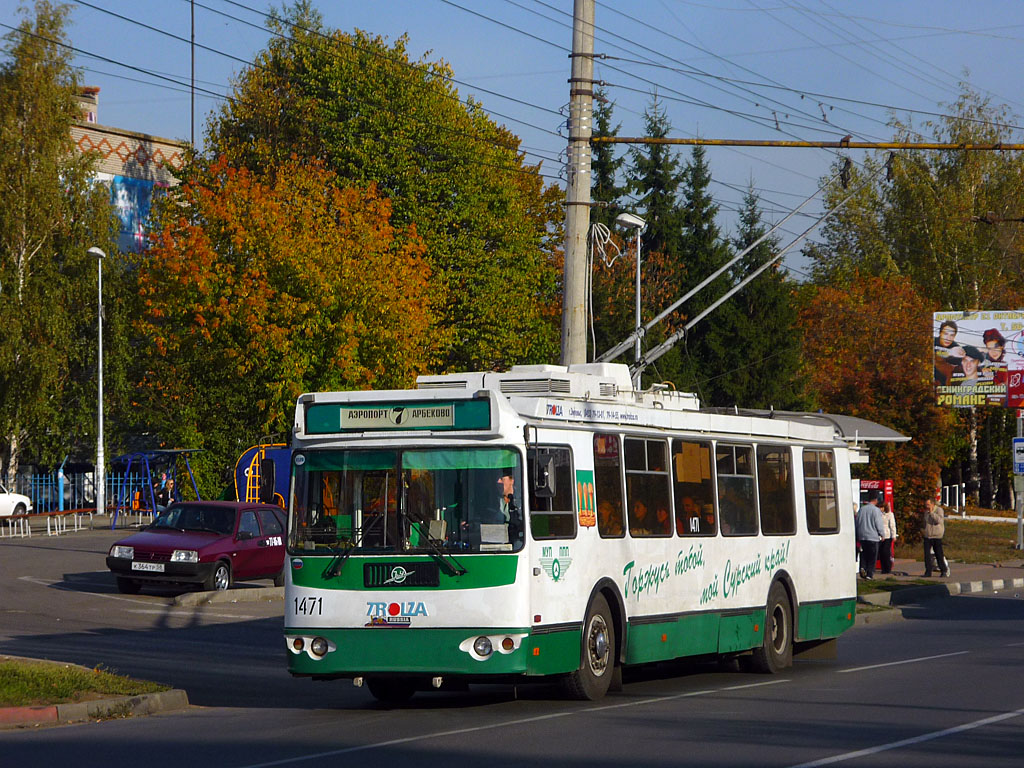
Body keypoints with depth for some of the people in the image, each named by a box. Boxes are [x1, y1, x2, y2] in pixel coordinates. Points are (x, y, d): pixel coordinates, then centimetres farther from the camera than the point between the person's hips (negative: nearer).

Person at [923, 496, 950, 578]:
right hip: (927, 536, 5)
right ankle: (928, 572, 2)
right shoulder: (926, 512, 14)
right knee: (927, 555, -3)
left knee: (939, 555, -2)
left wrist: (931, 513, -21)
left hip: (937, 536, -5)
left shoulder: (939, 510, -6)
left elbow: (939, 520, -22)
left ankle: (944, 571, 9)